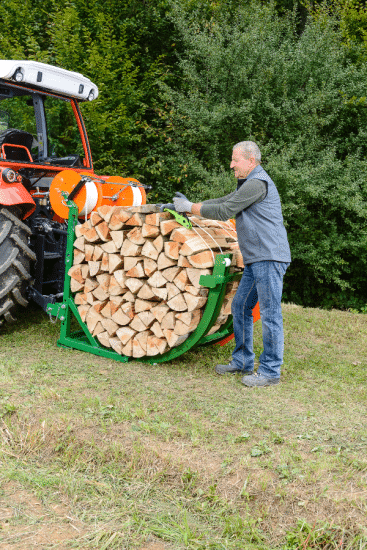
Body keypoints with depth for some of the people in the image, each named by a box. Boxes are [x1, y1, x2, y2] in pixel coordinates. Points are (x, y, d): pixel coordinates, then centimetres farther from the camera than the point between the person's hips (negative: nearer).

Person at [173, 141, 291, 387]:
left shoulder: (257, 183, -13)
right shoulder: (248, 184, 21)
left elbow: (224, 211, -14)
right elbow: (222, 202, 23)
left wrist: (190, 208, -4)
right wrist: (189, 205, 13)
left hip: (270, 258, -11)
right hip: (256, 260, 11)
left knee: (270, 314, -5)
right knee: (240, 307, 13)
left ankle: (270, 371, 2)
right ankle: (243, 361, 23)